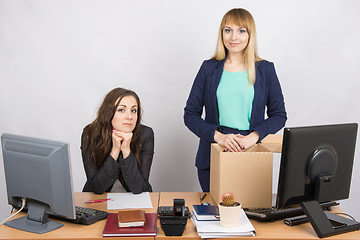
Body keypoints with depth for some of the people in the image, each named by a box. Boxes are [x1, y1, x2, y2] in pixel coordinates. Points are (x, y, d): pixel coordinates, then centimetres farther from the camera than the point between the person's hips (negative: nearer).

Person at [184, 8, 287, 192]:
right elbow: (190, 114, 2)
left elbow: (279, 115, 4)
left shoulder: (265, 70, 4)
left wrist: (254, 137, -13)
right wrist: (218, 135, -14)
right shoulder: (209, 68, 4)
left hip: (252, 153, 0)